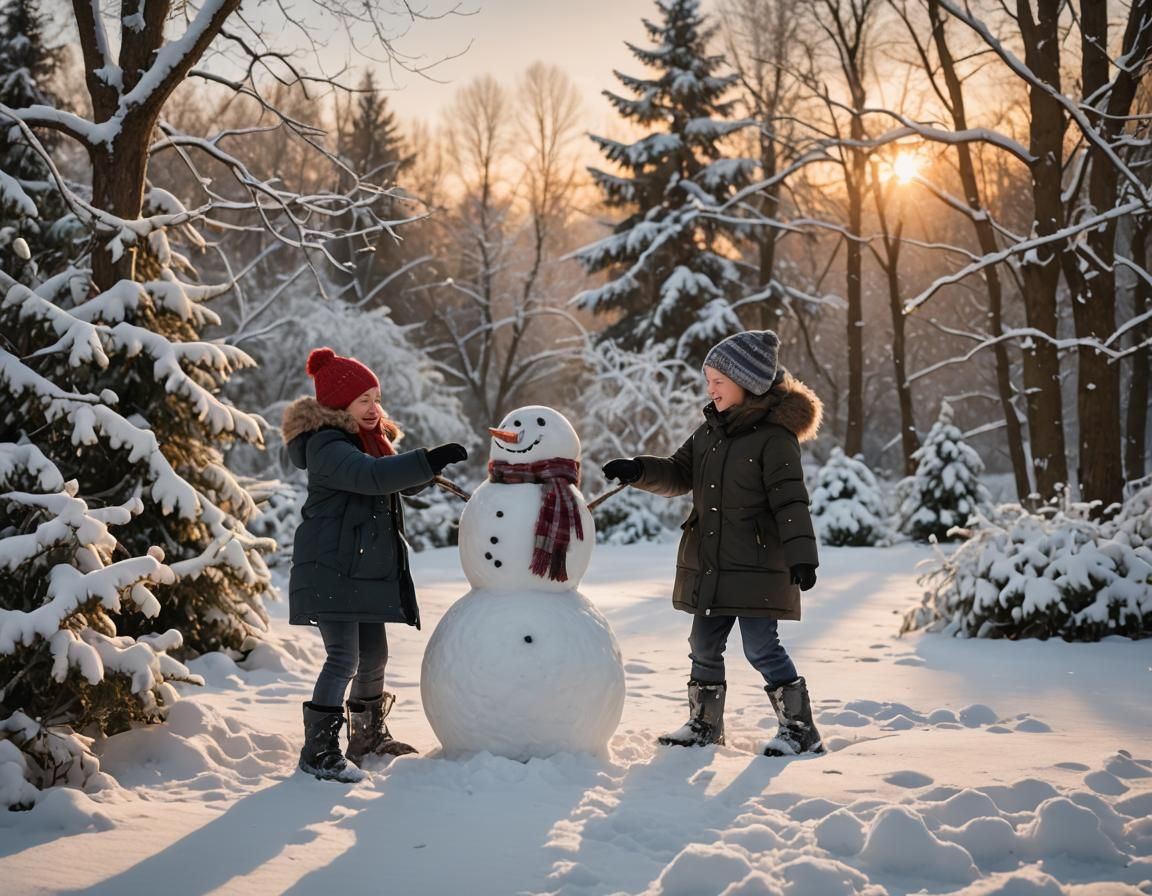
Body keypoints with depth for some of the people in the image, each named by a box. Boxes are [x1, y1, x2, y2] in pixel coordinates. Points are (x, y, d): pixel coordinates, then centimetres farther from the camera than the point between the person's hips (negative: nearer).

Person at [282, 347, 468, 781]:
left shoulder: (369, 440, 14)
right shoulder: (327, 446, -17)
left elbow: (395, 481, 25)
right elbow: (371, 476, -34)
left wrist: (428, 469, 3)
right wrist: (430, 460, -39)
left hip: (368, 569, 10)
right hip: (330, 570, -9)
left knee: (374, 655, 15)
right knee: (344, 658, -13)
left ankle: (369, 737, 32)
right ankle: (318, 751, -4)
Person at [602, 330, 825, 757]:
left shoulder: (774, 436, -12)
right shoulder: (710, 430, 11)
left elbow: (790, 500, -17)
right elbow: (678, 475, 15)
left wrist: (801, 555, -24)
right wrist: (639, 471, -3)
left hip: (757, 566, -8)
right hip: (708, 565, 8)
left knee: (761, 647, -8)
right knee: (704, 645, 14)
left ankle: (799, 728, 5)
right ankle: (704, 723, 29)